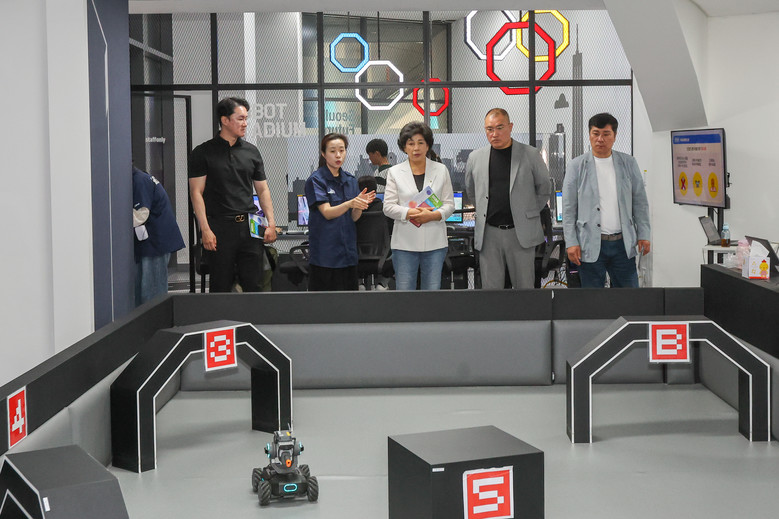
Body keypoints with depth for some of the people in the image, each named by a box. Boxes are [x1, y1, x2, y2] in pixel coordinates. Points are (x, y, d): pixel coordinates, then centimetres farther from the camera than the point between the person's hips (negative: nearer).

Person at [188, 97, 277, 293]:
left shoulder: (251, 151, 12)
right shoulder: (203, 153, 1)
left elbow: (262, 189, 15)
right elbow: (196, 192, -3)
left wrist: (271, 223, 4)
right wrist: (205, 229, -12)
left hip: (250, 226, 3)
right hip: (220, 228, -3)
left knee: (254, 284, 2)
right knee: (221, 287, 1)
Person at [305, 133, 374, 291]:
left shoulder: (351, 180, 12)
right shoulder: (316, 180, -5)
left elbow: (354, 217, 8)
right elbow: (327, 213, -15)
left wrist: (361, 203, -14)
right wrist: (350, 203, -32)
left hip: (348, 251, 6)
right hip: (325, 252, -5)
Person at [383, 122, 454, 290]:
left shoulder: (441, 170, 10)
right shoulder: (395, 172, 7)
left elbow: (449, 204, 6)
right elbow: (388, 207, 1)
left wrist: (434, 215, -14)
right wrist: (410, 213, -15)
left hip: (435, 242, 1)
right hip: (405, 243, -1)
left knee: (433, 290, 3)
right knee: (404, 290, -1)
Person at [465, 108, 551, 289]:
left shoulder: (530, 155, 0)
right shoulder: (475, 157, 6)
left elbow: (544, 188, 11)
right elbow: (470, 191, 21)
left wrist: (530, 213, 9)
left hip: (521, 233, -2)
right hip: (488, 233, 2)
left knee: (525, 286, 4)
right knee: (490, 287, 4)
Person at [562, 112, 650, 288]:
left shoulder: (628, 163, 9)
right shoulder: (577, 166, 2)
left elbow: (640, 202, 11)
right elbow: (568, 209, 1)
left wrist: (643, 235, 4)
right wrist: (571, 242, -6)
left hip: (623, 244, 2)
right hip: (590, 245, -2)